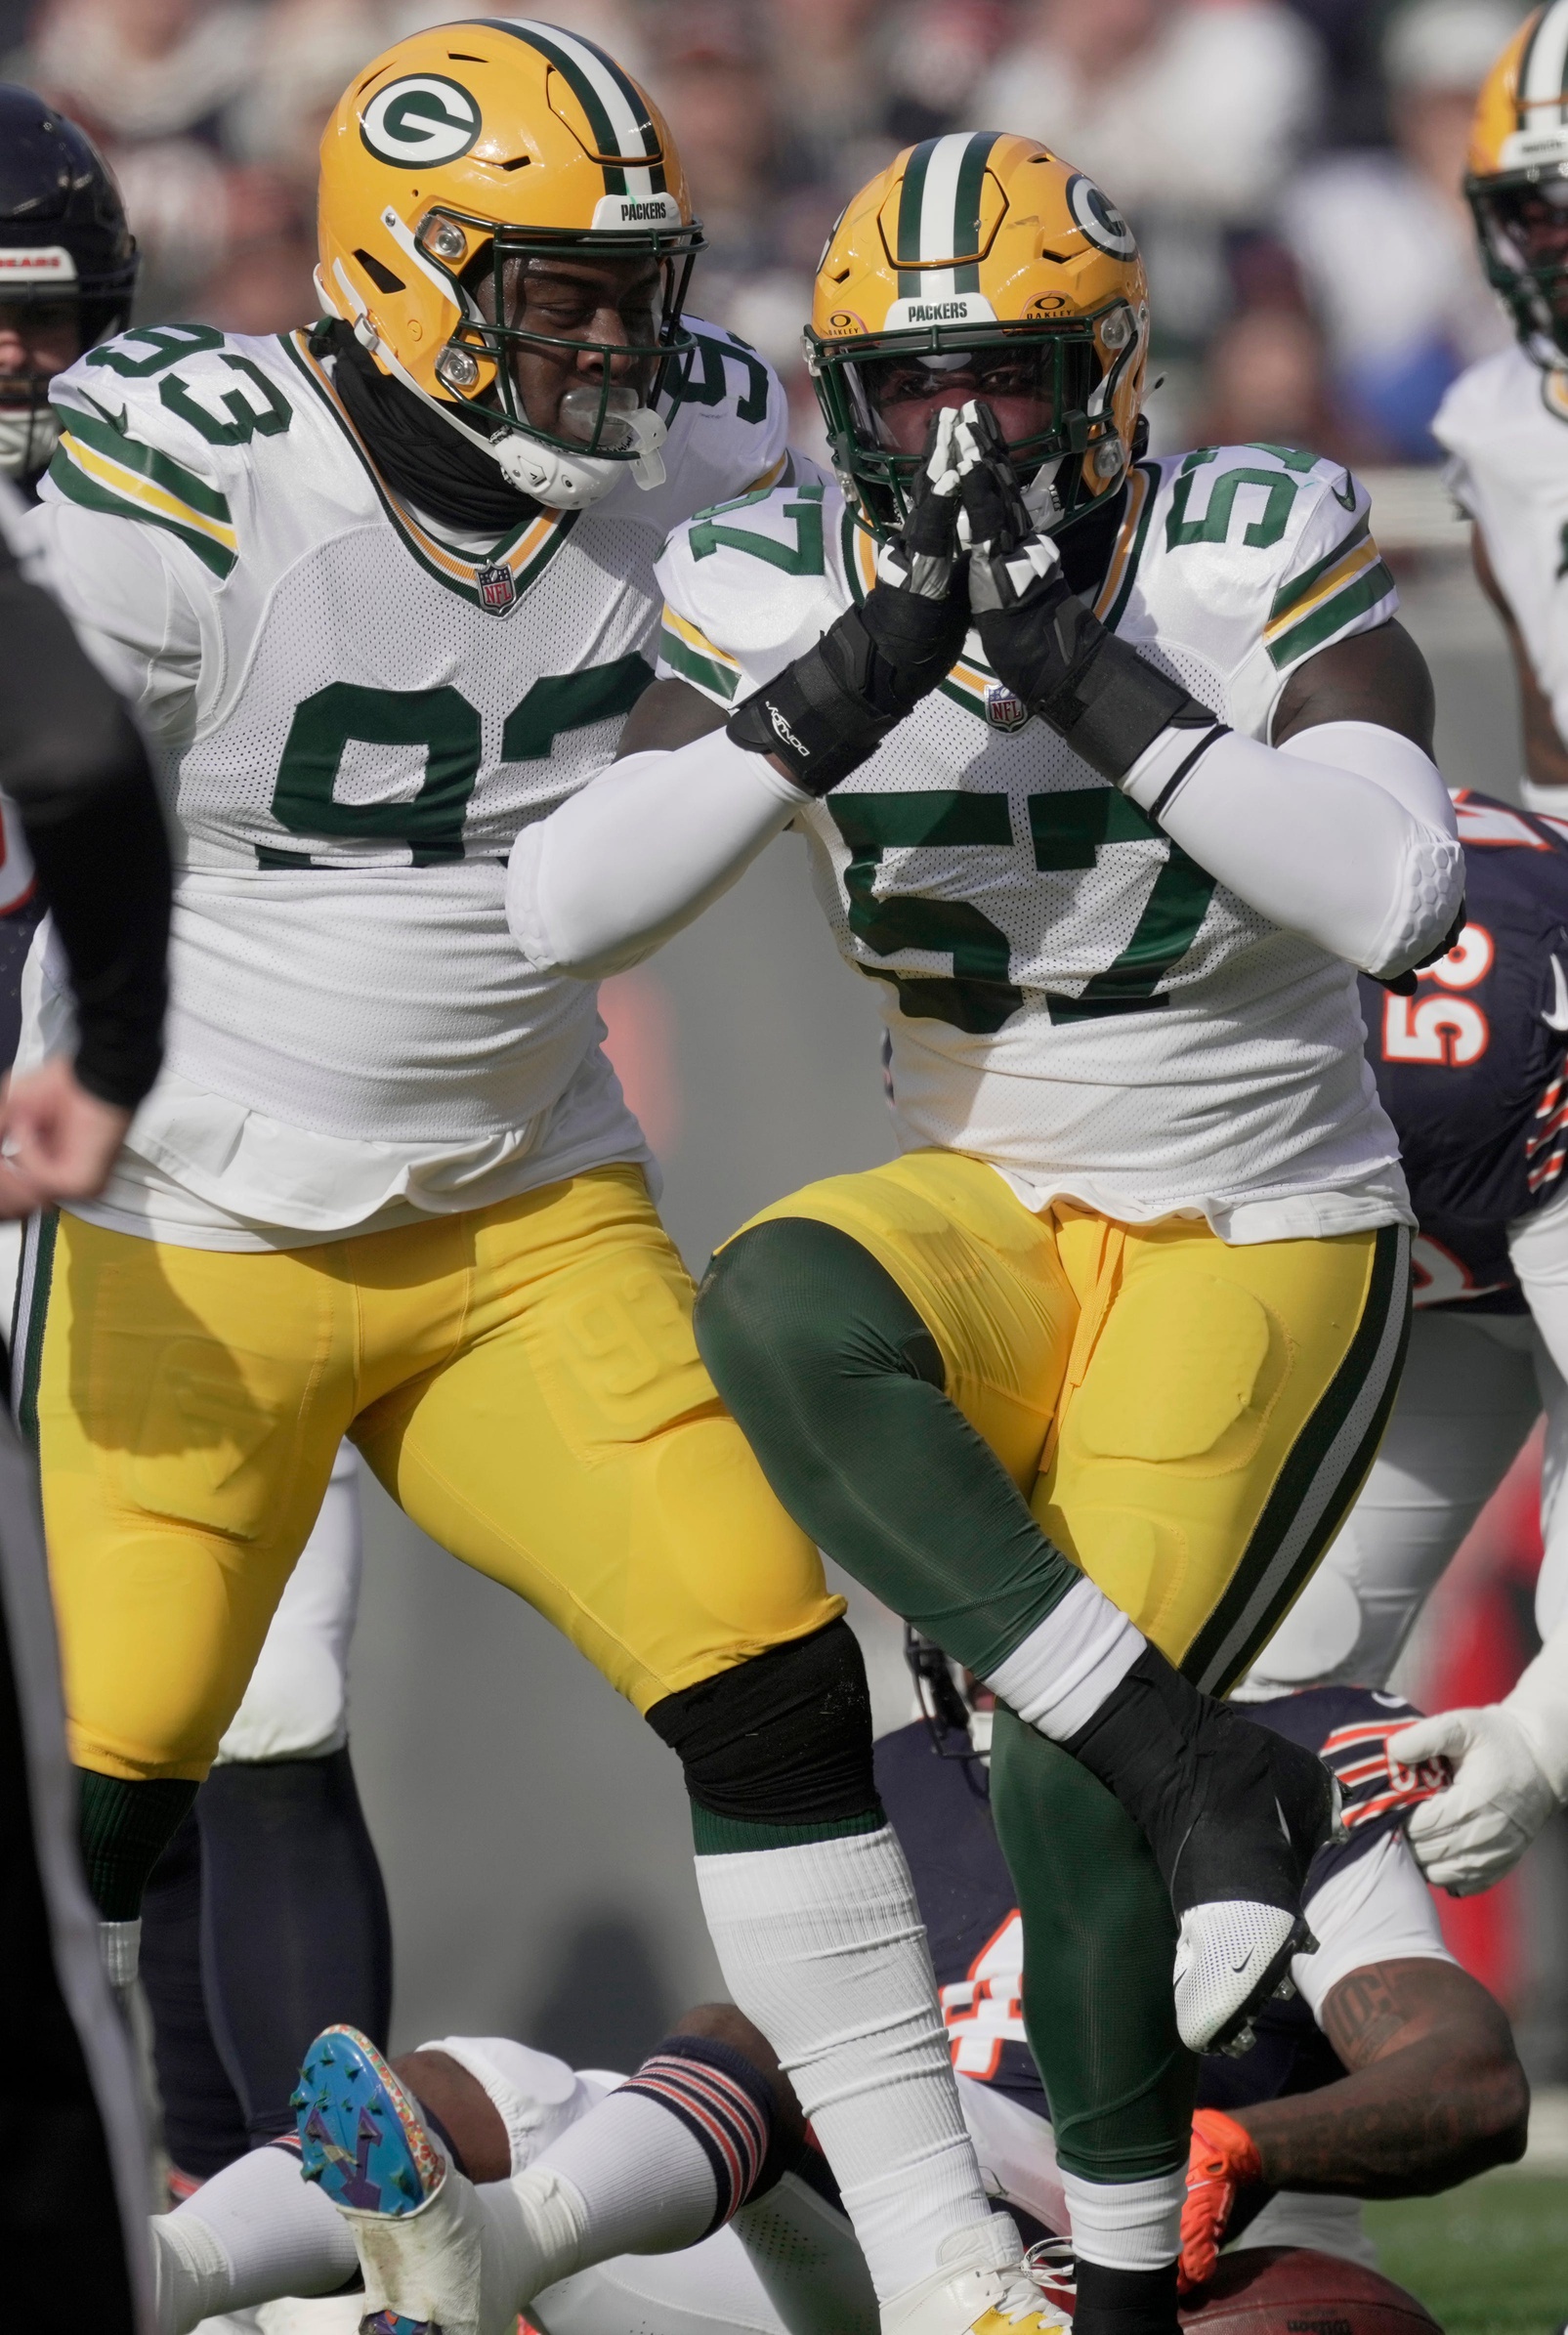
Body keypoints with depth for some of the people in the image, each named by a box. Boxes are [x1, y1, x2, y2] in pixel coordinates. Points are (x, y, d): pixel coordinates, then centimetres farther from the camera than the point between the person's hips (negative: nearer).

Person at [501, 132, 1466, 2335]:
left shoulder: (1258, 563, -15)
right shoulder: (788, 596, -7)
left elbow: (1399, 897, -28)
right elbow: (562, 906, -16)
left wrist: (1112, 708, -34)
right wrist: (817, 717, -27)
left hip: (1261, 1244, -3)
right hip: (996, 1216, 3)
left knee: (1066, 1783, -12)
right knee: (776, 1311, -33)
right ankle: (1208, 1776, -30)